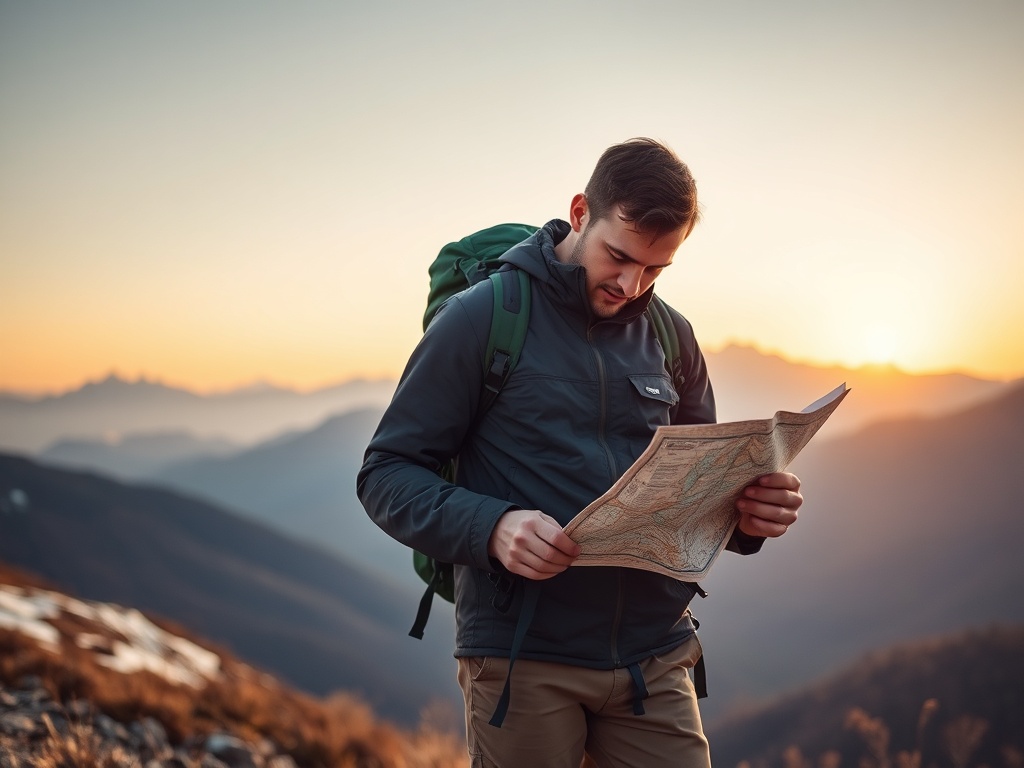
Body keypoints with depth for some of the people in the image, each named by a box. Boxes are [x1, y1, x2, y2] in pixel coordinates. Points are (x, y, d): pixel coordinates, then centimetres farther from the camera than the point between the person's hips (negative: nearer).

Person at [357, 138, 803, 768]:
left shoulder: (671, 337, 11)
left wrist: (748, 512, -4)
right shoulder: (480, 318, -4)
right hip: (523, 660, -4)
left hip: (655, 658, 4)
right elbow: (387, 474, -5)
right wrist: (490, 527, -23)